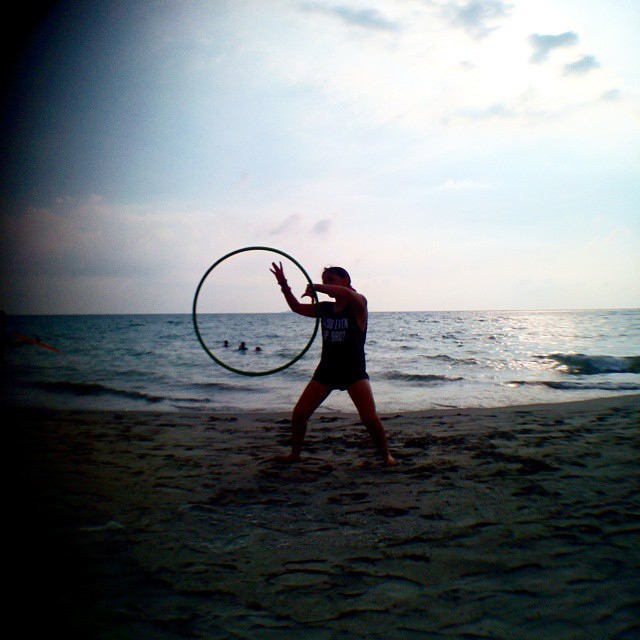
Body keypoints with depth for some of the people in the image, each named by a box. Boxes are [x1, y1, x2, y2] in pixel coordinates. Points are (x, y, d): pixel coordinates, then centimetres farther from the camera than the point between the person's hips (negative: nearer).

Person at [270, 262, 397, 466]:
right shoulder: (325, 308, 8)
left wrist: (316, 287, -24)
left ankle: (386, 455, 6)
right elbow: (297, 307, 9)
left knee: (370, 419, -18)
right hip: (326, 370, 5)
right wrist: (284, 285, -3)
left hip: (354, 372, -5)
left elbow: (346, 293, -31)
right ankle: (294, 454, 20)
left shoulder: (358, 305, -9)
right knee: (298, 415, -1)